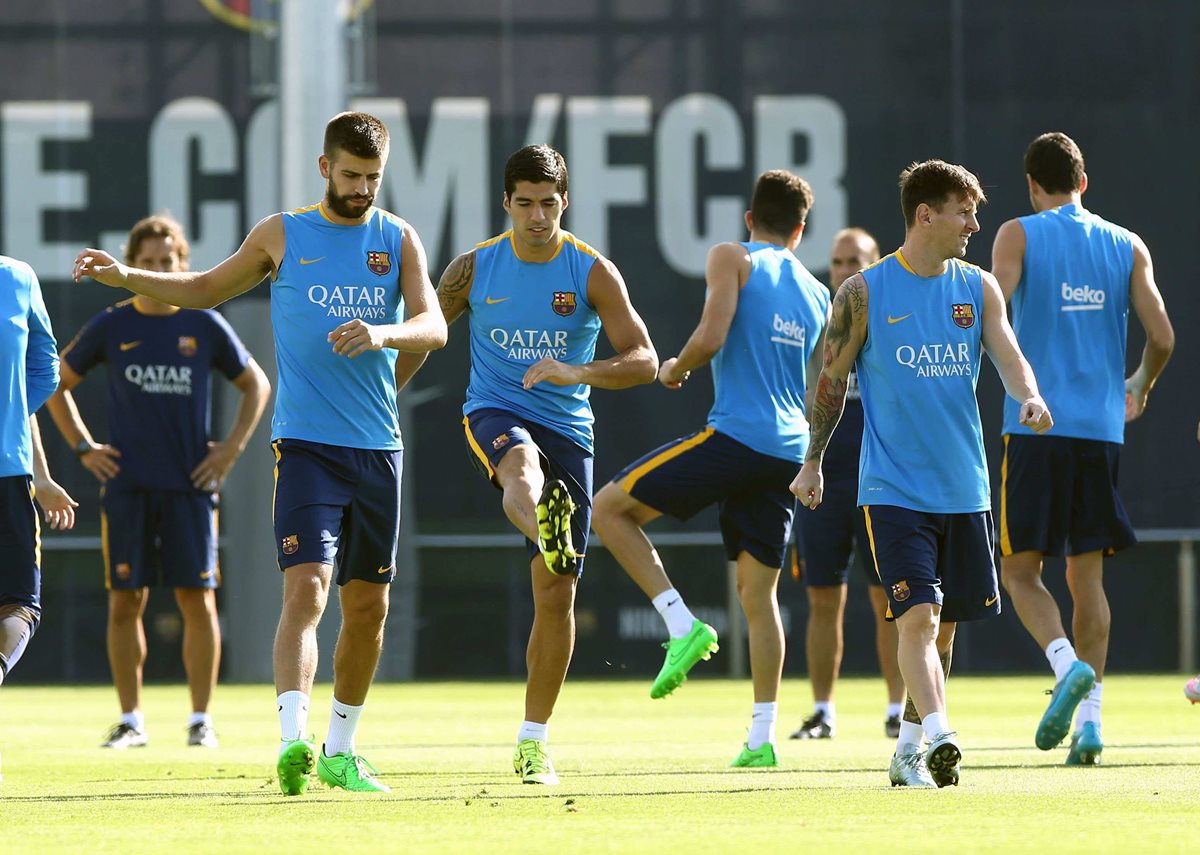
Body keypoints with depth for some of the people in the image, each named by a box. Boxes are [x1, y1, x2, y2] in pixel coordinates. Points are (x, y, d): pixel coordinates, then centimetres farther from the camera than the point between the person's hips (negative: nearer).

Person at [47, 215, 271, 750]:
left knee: (197, 600, -4)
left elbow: (256, 385, 14)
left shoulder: (204, 326, 4)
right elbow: (56, 384, 14)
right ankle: (131, 720, 6)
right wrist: (83, 448, 5)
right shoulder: (110, 327, 4)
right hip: (127, 485, 0)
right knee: (125, 602, -1)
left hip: (190, 485, 0)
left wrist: (231, 448, 4)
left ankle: (201, 720, 2)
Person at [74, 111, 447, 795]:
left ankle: (340, 751, 25)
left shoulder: (398, 239, 7)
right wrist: (127, 276, 7)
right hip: (305, 442, -3)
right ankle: (293, 741, -31)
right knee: (307, 588, -20)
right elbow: (209, 288, 19)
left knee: (368, 605, 10)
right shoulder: (282, 235, 5)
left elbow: (434, 326, -6)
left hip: (378, 448, 3)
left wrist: (384, 333, -27)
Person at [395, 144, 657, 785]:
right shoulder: (475, 268, 1)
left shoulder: (593, 273, -3)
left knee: (557, 593, 0)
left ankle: (534, 738, 13)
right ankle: (548, 534, -77)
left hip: (567, 428, 1)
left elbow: (644, 361, -9)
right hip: (493, 415, -1)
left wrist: (575, 372, -26)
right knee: (523, 467, -41)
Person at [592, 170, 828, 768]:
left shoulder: (733, 259, 1)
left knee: (610, 508, 6)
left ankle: (683, 625, -7)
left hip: (734, 435, -6)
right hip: (790, 451, 6)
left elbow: (711, 337, -14)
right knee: (758, 591, 12)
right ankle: (762, 737, 7)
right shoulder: (817, 295, 18)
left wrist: (674, 370, 6)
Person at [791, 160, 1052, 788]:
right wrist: (812, 463, 6)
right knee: (919, 616, -18)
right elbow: (831, 379, 4)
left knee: (944, 626, 9)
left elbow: (1008, 355, -2)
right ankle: (938, 738, -28)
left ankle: (908, 751, 22)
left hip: (964, 489, 4)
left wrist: (1030, 397, -24)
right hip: (894, 490, -4)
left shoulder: (978, 288, 7)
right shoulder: (864, 293, -3)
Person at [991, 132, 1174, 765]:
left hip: (1036, 427, -3)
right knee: (1087, 577, 9)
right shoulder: (1128, 247, 9)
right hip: (1102, 429, 3)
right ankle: (1089, 720, 1)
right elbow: (1162, 337, 3)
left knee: (1020, 569, 5)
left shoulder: (1017, 236, 0)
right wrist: (1141, 387, 22)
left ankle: (1068, 665, -22)